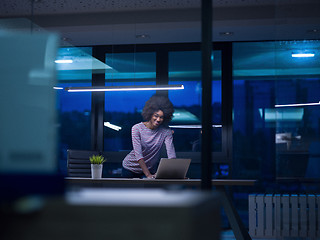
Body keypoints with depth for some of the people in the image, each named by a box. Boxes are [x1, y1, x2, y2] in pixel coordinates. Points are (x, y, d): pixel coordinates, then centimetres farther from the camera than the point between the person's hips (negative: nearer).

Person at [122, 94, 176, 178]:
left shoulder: (166, 131, -13)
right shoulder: (137, 129, -19)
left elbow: (171, 154, -23)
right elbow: (138, 154, -27)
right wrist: (148, 174, -36)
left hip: (151, 170, 1)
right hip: (131, 168, -1)